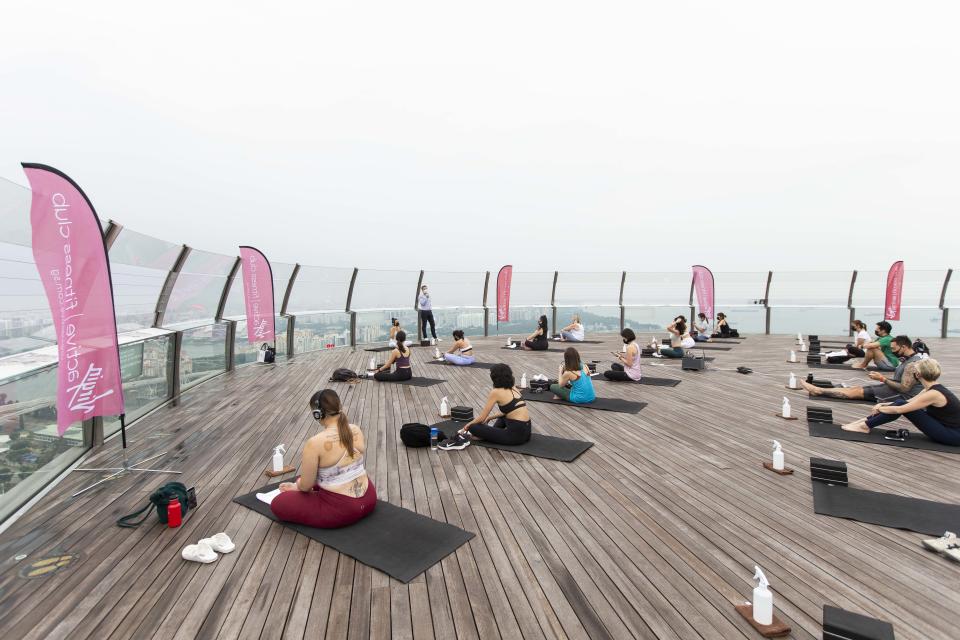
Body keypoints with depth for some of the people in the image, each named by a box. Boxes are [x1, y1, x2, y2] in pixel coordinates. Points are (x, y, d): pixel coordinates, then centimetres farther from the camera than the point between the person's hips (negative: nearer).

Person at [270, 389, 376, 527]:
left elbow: (306, 486, -9)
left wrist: (296, 486, 12)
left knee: (277, 504, 5)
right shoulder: (356, 430, -4)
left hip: (342, 511, -7)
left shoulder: (315, 443, -22)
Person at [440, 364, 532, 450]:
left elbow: (482, 418, -2)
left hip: (516, 434, -7)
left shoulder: (495, 392, -8)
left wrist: (467, 425, 16)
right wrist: (490, 418, 32)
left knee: (474, 427, 3)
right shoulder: (513, 388, 13)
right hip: (526, 431, 8)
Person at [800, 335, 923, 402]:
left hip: (904, 396, -9)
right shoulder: (909, 360, 13)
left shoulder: (913, 364, -20)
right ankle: (818, 390, -6)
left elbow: (904, 388, -25)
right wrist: (882, 378, 6)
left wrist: (882, 379, -18)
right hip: (899, 390, 9)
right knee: (858, 388, 0)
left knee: (858, 391, -13)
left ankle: (818, 391, -14)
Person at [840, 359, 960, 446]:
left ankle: (865, 426, -7)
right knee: (900, 403, -1)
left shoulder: (933, 394, -23)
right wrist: (883, 405, 4)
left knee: (901, 407, -16)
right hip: (946, 427, 9)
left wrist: (879, 409, -5)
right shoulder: (933, 388, 5)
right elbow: (908, 402, 15)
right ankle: (866, 421, 3)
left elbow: (899, 409, -20)